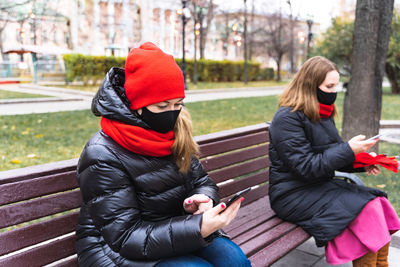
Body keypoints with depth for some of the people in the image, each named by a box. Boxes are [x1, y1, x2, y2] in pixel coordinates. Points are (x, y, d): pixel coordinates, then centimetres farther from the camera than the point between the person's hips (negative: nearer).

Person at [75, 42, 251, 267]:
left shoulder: (177, 135, -1)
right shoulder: (103, 156, -20)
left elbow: (203, 182, 7)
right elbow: (125, 238, -21)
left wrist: (202, 199, -19)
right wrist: (198, 228, -31)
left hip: (177, 232, 6)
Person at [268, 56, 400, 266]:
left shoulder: (322, 114, 13)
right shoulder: (288, 118, -15)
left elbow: (332, 157, 17)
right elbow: (306, 167, -20)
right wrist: (349, 150, -20)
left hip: (321, 185, 8)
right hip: (294, 195, -8)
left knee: (379, 204, -10)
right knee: (367, 211, -20)